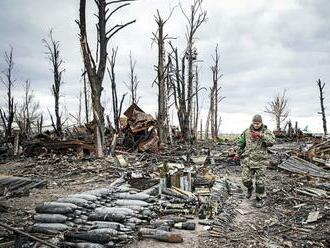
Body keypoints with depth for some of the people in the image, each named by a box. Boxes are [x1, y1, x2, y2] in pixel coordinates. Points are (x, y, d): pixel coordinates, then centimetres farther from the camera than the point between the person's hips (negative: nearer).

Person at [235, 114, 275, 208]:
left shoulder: (266, 132, -5)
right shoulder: (247, 132, 2)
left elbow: (271, 141, -24)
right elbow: (241, 143, 16)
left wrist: (261, 135, -35)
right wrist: (238, 153, 24)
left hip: (260, 161, -2)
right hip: (248, 160, 2)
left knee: (260, 181, 3)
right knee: (245, 179, 2)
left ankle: (260, 198, 23)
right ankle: (250, 188, 35)